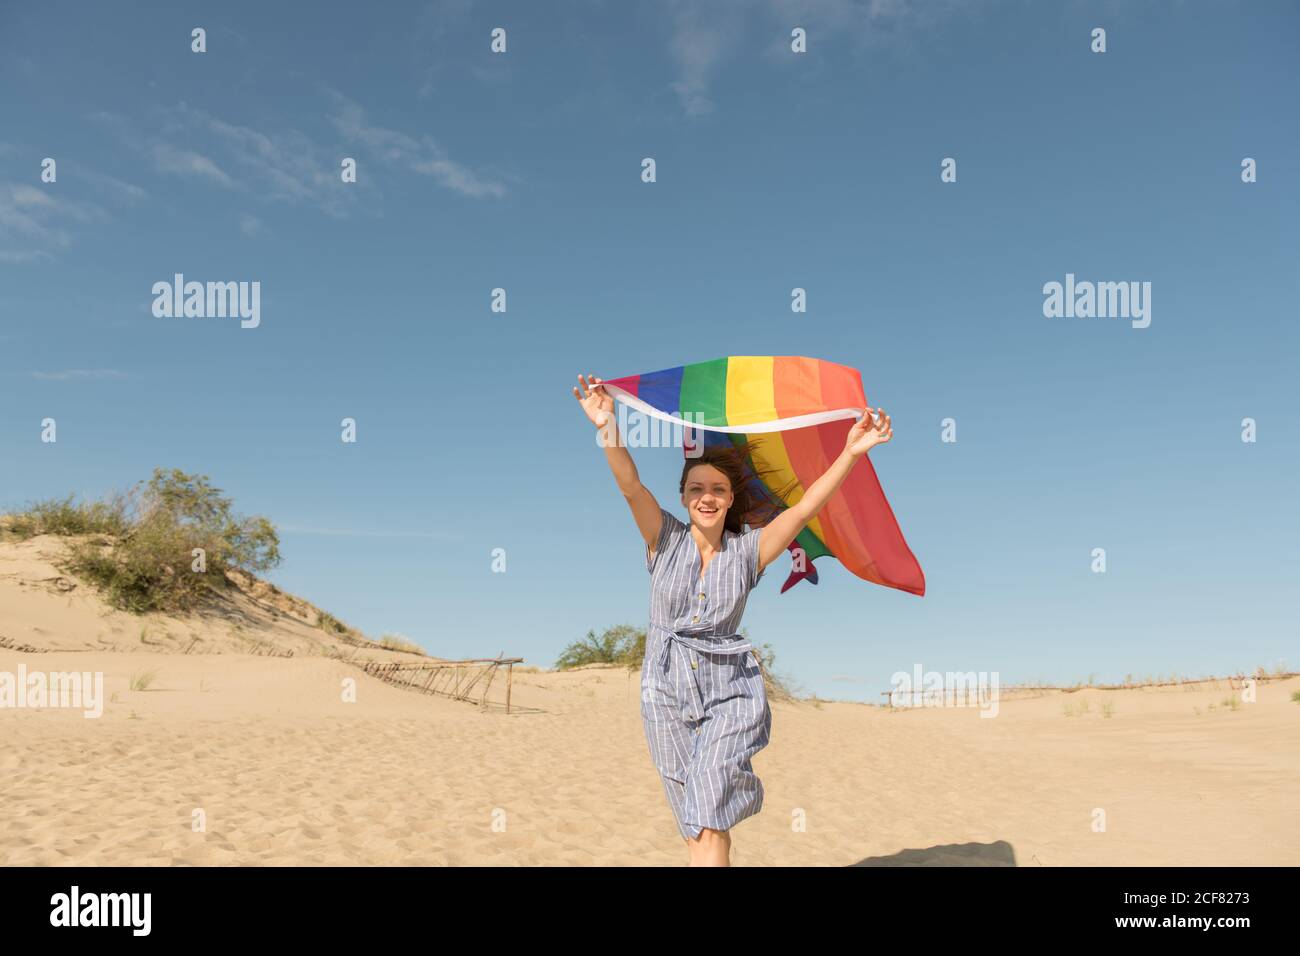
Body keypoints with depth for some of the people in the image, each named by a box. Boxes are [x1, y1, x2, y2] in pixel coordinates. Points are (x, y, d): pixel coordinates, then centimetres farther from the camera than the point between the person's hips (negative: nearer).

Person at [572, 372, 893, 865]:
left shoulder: (748, 550, 2)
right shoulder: (665, 539, 1)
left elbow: (803, 510, -6)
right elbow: (631, 486, -14)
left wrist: (850, 453, -15)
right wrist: (608, 428, -30)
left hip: (730, 692, -1)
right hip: (668, 691, 1)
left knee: (709, 825, -14)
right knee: (697, 829, 6)